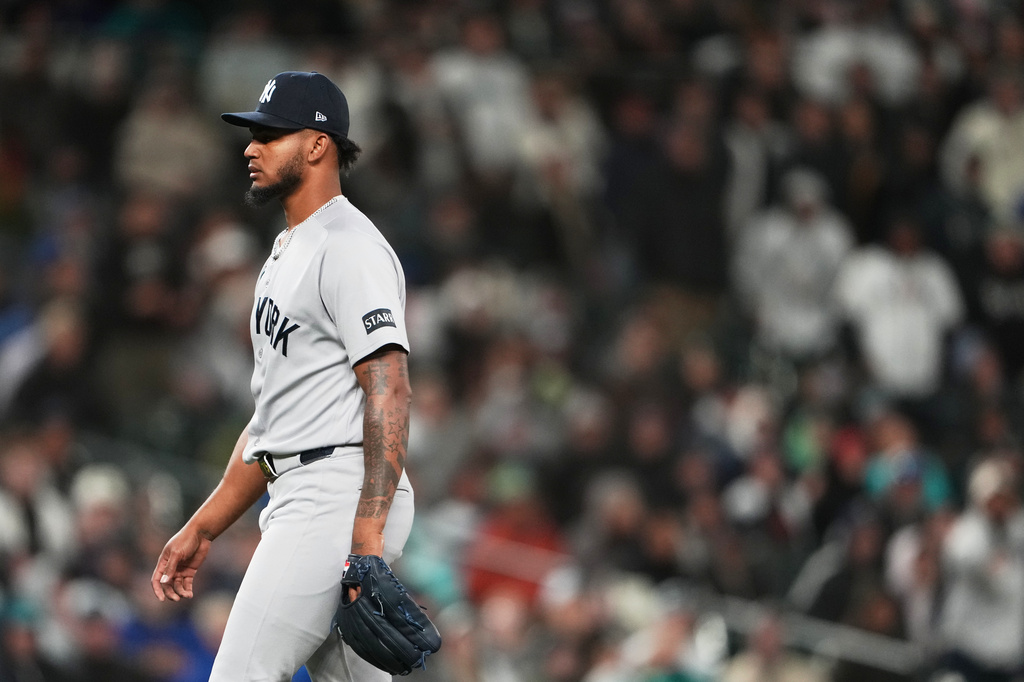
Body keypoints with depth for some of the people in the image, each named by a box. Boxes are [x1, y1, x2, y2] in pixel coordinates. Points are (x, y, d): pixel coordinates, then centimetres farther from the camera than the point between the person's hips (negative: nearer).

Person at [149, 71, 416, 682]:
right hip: (302, 498, 10)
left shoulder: (351, 247, -10)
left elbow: (389, 392, -20)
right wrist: (202, 529, 22)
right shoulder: (287, 254, 23)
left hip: (345, 495, -10)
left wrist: (367, 538, -28)